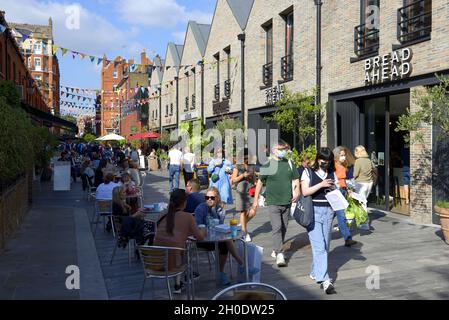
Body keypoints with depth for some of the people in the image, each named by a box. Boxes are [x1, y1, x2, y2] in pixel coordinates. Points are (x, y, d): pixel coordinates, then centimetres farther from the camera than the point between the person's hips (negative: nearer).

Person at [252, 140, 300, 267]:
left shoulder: (289, 164, 7)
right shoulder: (267, 165, -4)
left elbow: (296, 180, 12)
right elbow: (260, 182, 2)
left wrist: (296, 192, -6)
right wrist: (255, 199, 4)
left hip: (287, 202, 5)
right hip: (273, 202, -5)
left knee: (284, 228, 12)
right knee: (277, 227, -12)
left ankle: (276, 250, 28)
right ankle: (279, 254, -11)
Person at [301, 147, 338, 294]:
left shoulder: (332, 174, 14)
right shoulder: (308, 172, 1)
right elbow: (305, 191, -8)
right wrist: (321, 184, -16)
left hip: (328, 211, 5)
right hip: (313, 211, -5)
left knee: (325, 246, 9)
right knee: (319, 246, -12)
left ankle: (315, 272, 27)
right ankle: (324, 280, -15)